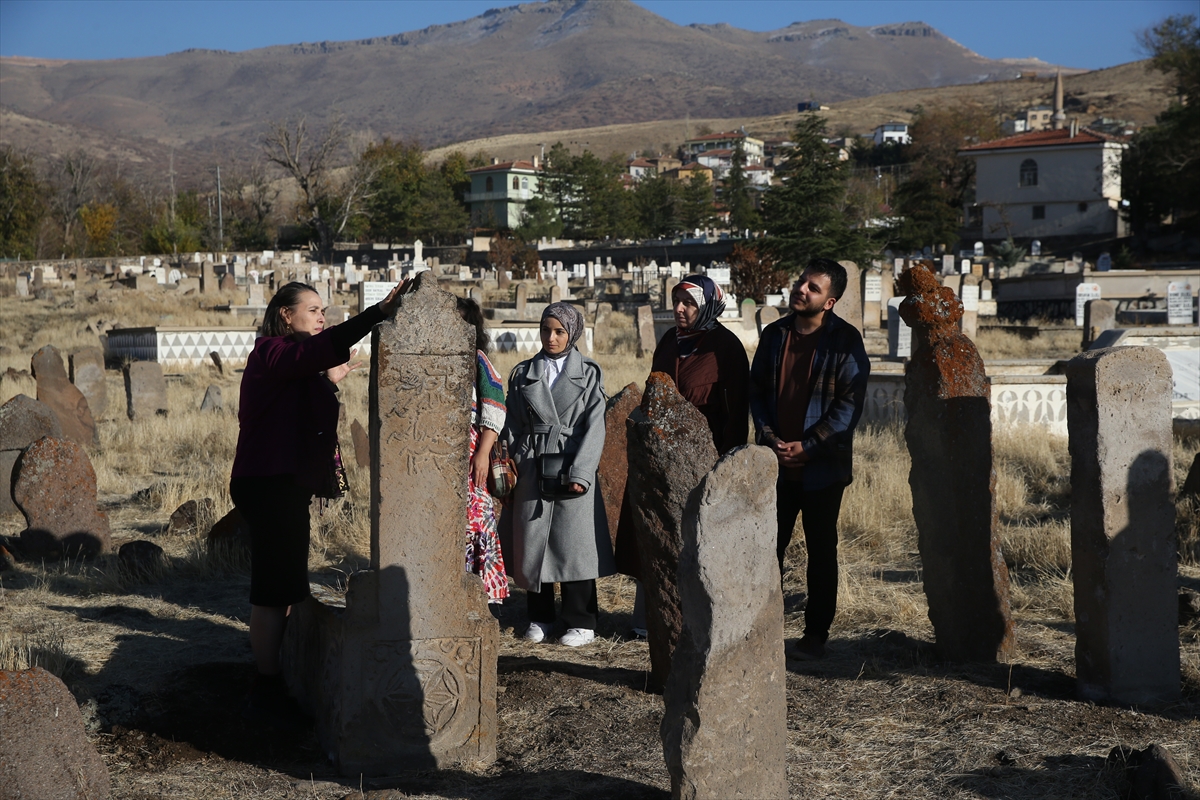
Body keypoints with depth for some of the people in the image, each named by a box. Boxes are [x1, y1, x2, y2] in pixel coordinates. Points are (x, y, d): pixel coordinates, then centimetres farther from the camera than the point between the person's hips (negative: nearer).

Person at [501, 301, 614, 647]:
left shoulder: (588, 373, 4)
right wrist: (513, 469, 1)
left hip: (573, 467, -2)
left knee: (574, 543, -2)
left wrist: (580, 473, -12)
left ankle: (581, 621, 7)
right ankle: (540, 617, 16)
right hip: (532, 469, 2)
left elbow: (594, 426, -3)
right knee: (533, 542, 3)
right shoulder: (523, 374, 11)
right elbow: (513, 426, 10)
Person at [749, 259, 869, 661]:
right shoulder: (774, 335, 7)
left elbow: (849, 404, -11)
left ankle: (816, 634, 16)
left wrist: (807, 445, -15)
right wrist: (768, 435, -6)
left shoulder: (845, 341, -8)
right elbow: (756, 390, 10)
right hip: (775, 461, 4)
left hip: (822, 465, -4)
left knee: (821, 551, 7)